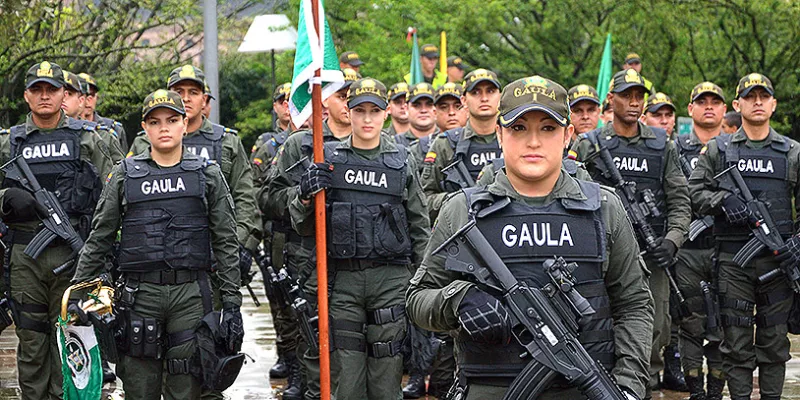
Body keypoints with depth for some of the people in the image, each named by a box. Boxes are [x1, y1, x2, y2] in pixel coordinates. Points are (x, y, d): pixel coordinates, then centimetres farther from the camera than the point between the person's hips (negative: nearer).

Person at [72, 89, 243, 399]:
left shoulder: (207, 174, 6)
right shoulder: (124, 175, 6)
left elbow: (226, 243, 6)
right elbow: (99, 239, 9)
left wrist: (232, 304, 0)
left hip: (191, 294, 0)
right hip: (140, 293, 0)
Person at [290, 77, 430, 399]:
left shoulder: (402, 162, 7)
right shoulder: (328, 158, 6)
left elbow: (420, 225, 12)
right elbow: (303, 226, 8)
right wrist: (306, 197, -13)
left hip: (392, 279, 0)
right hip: (343, 279, 0)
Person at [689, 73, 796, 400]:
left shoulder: (791, 152, 9)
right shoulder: (718, 149, 7)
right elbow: (694, 191, 3)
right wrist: (723, 200, -15)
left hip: (778, 259, 1)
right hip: (733, 260, -1)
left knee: (774, 338, 6)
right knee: (735, 339, 0)